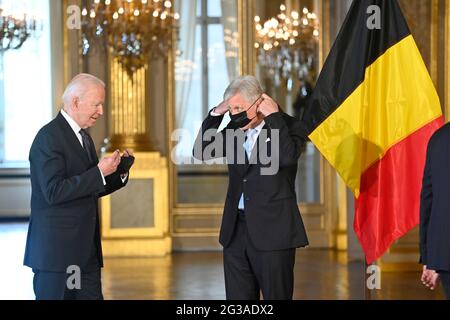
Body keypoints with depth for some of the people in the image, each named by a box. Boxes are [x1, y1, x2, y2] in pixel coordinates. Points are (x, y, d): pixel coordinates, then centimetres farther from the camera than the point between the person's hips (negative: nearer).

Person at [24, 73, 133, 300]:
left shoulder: (83, 136, 16)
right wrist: (99, 172, -22)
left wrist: (119, 172, 4)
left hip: (86, 249, 9)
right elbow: (54, 191, -23)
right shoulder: (49, 137, -13)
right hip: (56, 249, -9)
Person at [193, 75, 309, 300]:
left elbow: (287, 157, -24)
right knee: (237, 298, 8)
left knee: (276, 296, 1)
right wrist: (216, 114, 0)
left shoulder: (288, 126, -5)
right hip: (236, 230, 5)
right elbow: (201, 152, 9)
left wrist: (273, 116, -17)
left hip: (272, 230, -5)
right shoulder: (235, 129, 11)